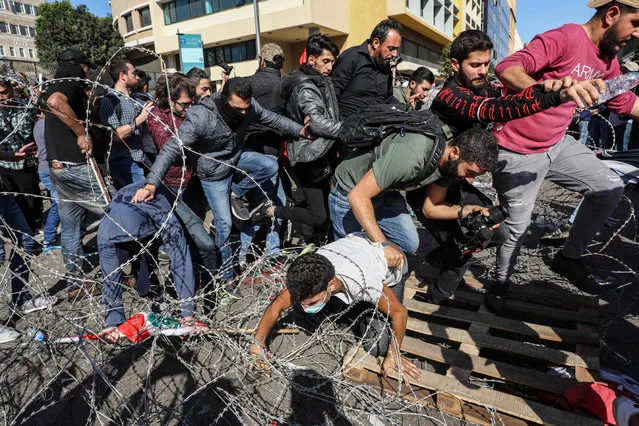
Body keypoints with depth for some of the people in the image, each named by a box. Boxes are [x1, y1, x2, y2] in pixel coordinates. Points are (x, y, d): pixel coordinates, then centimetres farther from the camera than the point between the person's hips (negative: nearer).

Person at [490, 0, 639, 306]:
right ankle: (501, 280, 24)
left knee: (610, 189, 6)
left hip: (558, 144, 8)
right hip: (518, 152, -8)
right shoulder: (564, 38, -18)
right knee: (518, 225, -1)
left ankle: (569, 257, 20)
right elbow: (506, 69, -33)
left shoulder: (608, 60, 9)